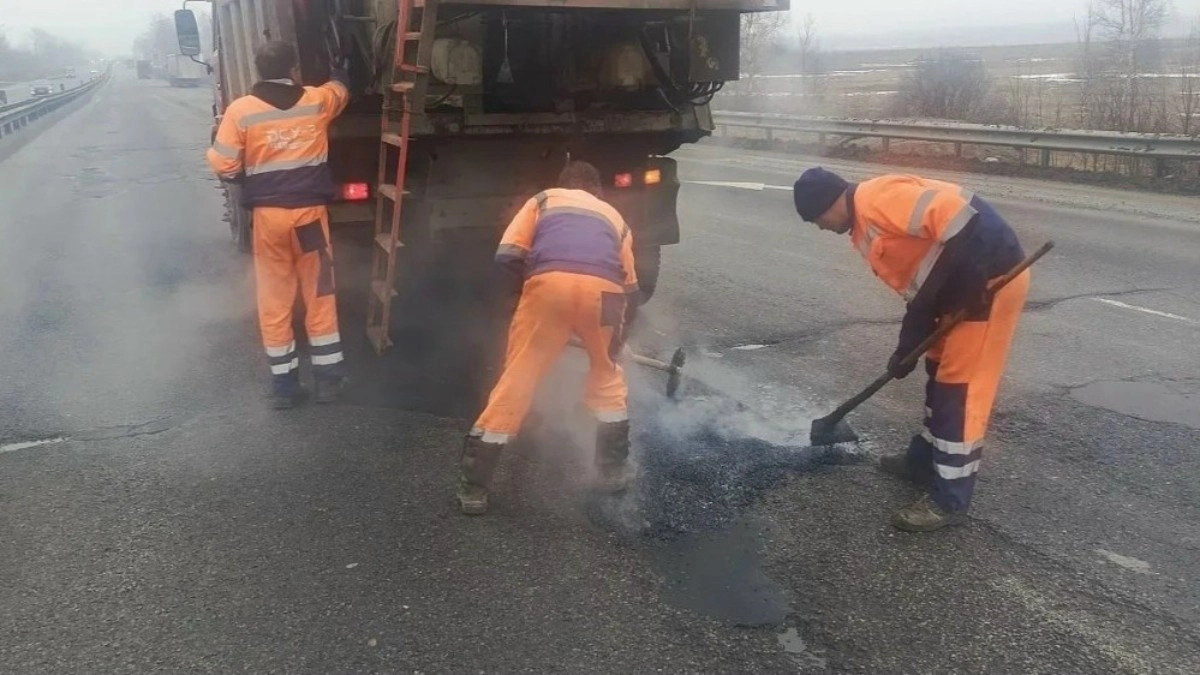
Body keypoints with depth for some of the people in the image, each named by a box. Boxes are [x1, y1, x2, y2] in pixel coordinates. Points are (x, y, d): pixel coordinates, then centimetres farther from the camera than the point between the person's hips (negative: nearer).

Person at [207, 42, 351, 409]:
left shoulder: (241, 110, -5)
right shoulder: (317, 101, 1)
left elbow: (224, 167, -5)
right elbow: (341, 88, 25)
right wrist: (339, 68, 47)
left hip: (268, 214, -1)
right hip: (311, 210, 1)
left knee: (274, 300, 9)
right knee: (319, 295, 12)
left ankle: (284, 383, 14)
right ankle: (328, 378, 17)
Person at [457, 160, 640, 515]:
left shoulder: (543, 200, 31)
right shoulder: (614, 217, 38)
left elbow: (507, 255, 15)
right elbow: (630, 290, 37)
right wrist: (618, 338, 50)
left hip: (550, 283, -2)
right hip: (603, 289, 2)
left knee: (517, 381, 7)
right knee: (607, 375, 28)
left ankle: (473, 487, 10)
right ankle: (614, 469, 34)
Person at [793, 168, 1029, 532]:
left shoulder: (879, 198, -18)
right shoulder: (866, 228, 14)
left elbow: (962, 221, -27)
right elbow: (921, 291, 15)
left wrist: (967, 288, -27)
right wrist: (907, 347, 13)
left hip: (994, 278, -10)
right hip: (968, 286, 10)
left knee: (961, 386, -5)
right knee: (940, 375, 21)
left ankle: (950, 500, 4)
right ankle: (926, 460, 38)